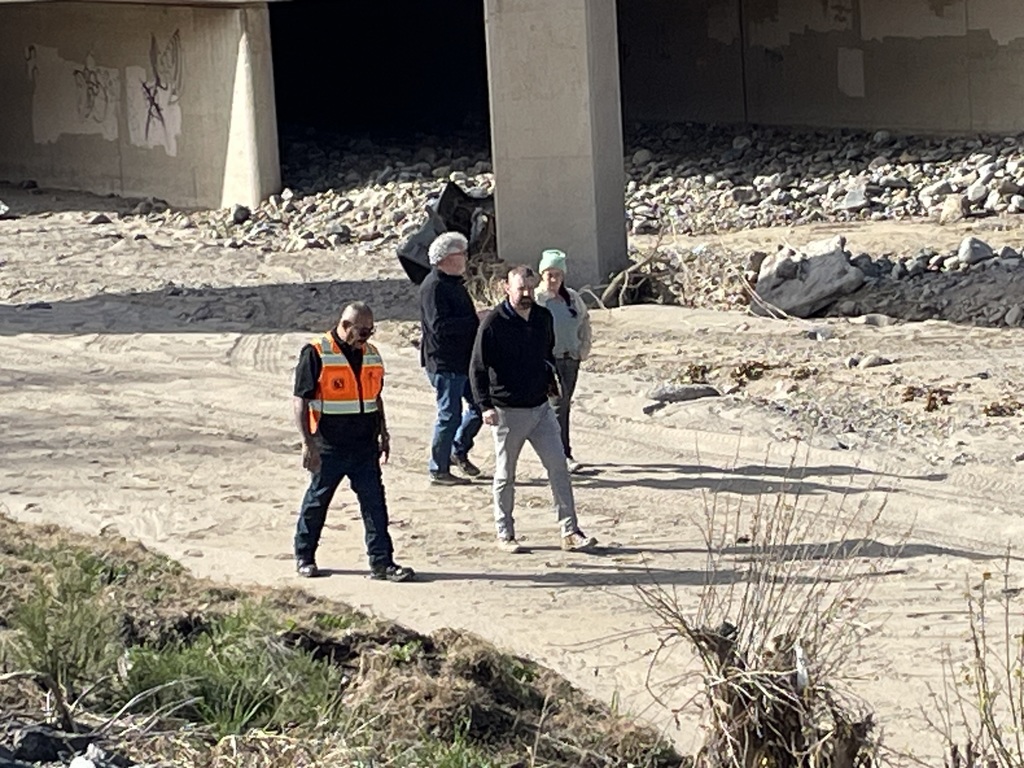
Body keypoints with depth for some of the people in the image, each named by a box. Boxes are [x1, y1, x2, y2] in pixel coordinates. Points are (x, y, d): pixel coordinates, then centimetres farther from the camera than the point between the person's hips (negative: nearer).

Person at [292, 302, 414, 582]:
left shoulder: (371, 354, 10)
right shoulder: (316, 354, -10)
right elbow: (301, 401, -10)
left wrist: (383, 436, 19)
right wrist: (308, 444, -14)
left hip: (364, 448, 5)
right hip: (329, 449, -5)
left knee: (375, 504, -1)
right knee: (316, 502, 9)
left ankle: (382, 562, 0)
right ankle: (304, 556, 24)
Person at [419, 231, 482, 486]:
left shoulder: (454, 283, 14)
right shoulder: (433, 286, -17)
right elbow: (439, 326, -25)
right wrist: (474, 322, -24)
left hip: (464, 359, 10)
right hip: (444, 363, -10)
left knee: (479, 404, 14)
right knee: (450, 415, -4)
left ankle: (459, 451, 31)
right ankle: (438, 470, 7)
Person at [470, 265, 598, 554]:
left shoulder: (543, 318, 6)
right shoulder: (494, 323, -11)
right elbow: (478, 368, -11)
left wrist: (550, 379, 13)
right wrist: (485, 405, -18)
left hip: (540, 407, 5)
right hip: (508, 411, -5)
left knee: (558, 467, 0)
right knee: (505, 475, 6)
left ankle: (570, 532, 3)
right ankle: (504, 533, 18)